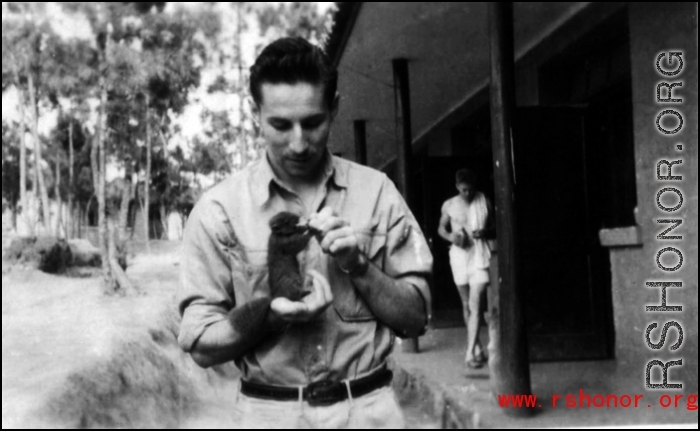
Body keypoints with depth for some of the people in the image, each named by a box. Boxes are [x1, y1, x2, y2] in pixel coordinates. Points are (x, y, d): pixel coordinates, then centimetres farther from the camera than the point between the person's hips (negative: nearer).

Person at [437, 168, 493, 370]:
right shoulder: (449, 205, 1)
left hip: (479, 256, -2)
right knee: (466, 305, 12)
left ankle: (470, 352, -12)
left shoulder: (483, 201, -1)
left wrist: (485, 231, -12)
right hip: (459, 257, 3)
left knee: (475, 305, -12)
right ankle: (477, 347, 27)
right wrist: (450, 236, -9)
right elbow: (441, 228, 13)